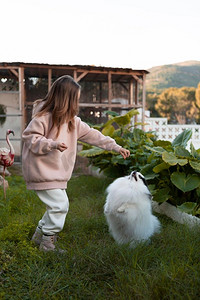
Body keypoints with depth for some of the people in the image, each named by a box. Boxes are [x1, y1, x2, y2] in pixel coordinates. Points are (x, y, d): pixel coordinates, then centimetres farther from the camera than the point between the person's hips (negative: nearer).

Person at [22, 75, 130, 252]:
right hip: (42, 171, -9)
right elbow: (30, 138, -15)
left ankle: (40, 234, 31)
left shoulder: (72, 120, 9)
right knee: (59, 204, -10)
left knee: (60, 204, 13)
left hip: (57, 171, 9)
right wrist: (52, 144, -29)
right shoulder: (43, 116, -15)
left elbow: (92, 135, 9)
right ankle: (47, 242, 6)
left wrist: (116, 147, 7)